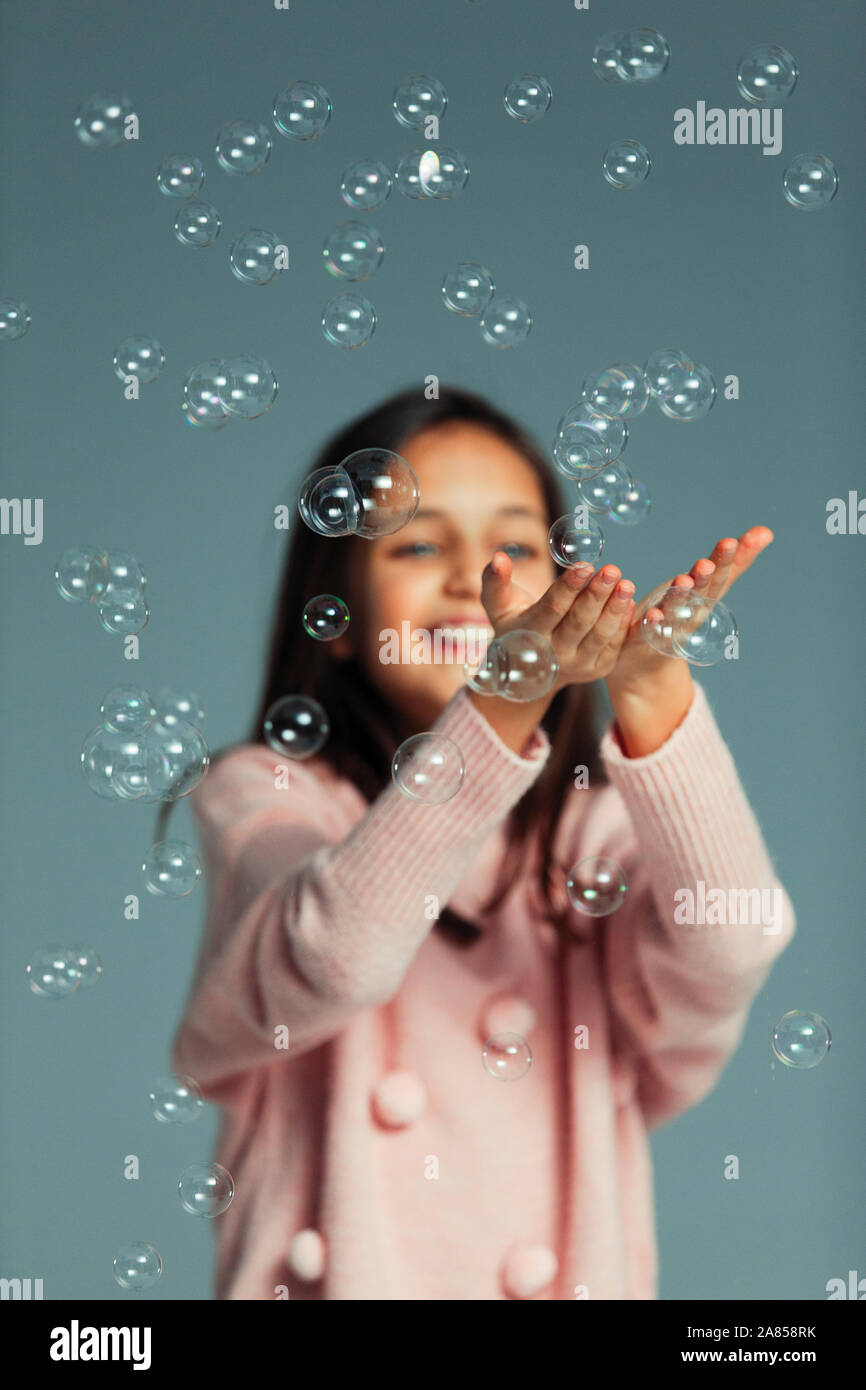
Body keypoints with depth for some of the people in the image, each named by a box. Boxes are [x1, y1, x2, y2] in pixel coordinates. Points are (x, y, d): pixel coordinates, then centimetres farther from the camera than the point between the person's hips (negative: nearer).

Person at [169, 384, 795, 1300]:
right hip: (334, 1275, -3)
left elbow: (726, 952, -10)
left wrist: (651, 691, -23)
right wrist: (505, 701, -26)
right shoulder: (265, 797, 4)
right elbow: (331, 957, -16)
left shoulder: (602, 828, 10)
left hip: (569, 1277, 3)